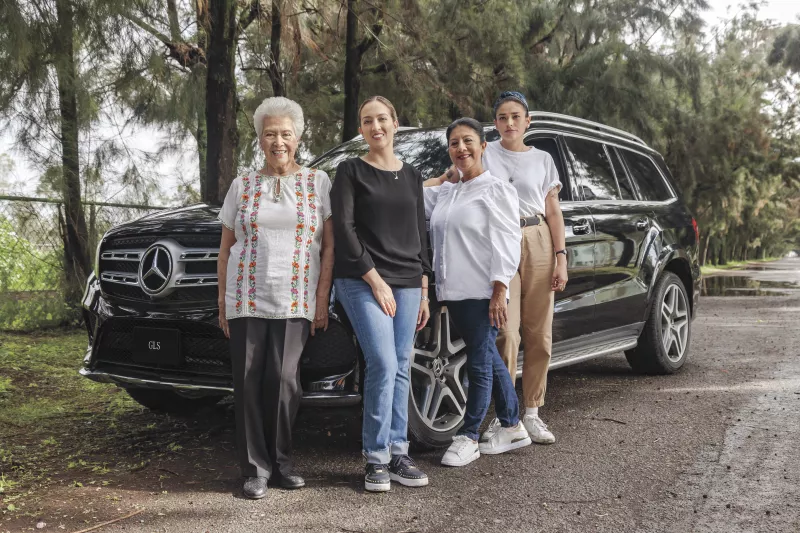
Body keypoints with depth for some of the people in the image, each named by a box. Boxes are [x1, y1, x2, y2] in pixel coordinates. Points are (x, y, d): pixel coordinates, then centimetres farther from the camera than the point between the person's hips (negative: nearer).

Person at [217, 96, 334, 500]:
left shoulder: (317, 182, 7)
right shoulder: (242, 187, 12)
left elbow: (329, 246, 3)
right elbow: (226, 250, 13)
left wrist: (322, 299, -4)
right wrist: (222, 304, 7)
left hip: (295, 301, -1)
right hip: (246, 300, 2)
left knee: (284, 380, -9)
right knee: (249, 382, -1)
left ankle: (280, 461, 9)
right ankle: (255, 468, 8)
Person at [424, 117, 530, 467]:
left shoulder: (496, 190, -5)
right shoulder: (445, 193, 17)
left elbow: (507, 244, -12)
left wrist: (499, 292, -17)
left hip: (483, 293, -7)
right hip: (454, 292, 8)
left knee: (479, 364, -2)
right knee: (489, 360, 15)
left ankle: (468, 438, 7)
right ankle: (512, 427, 27)